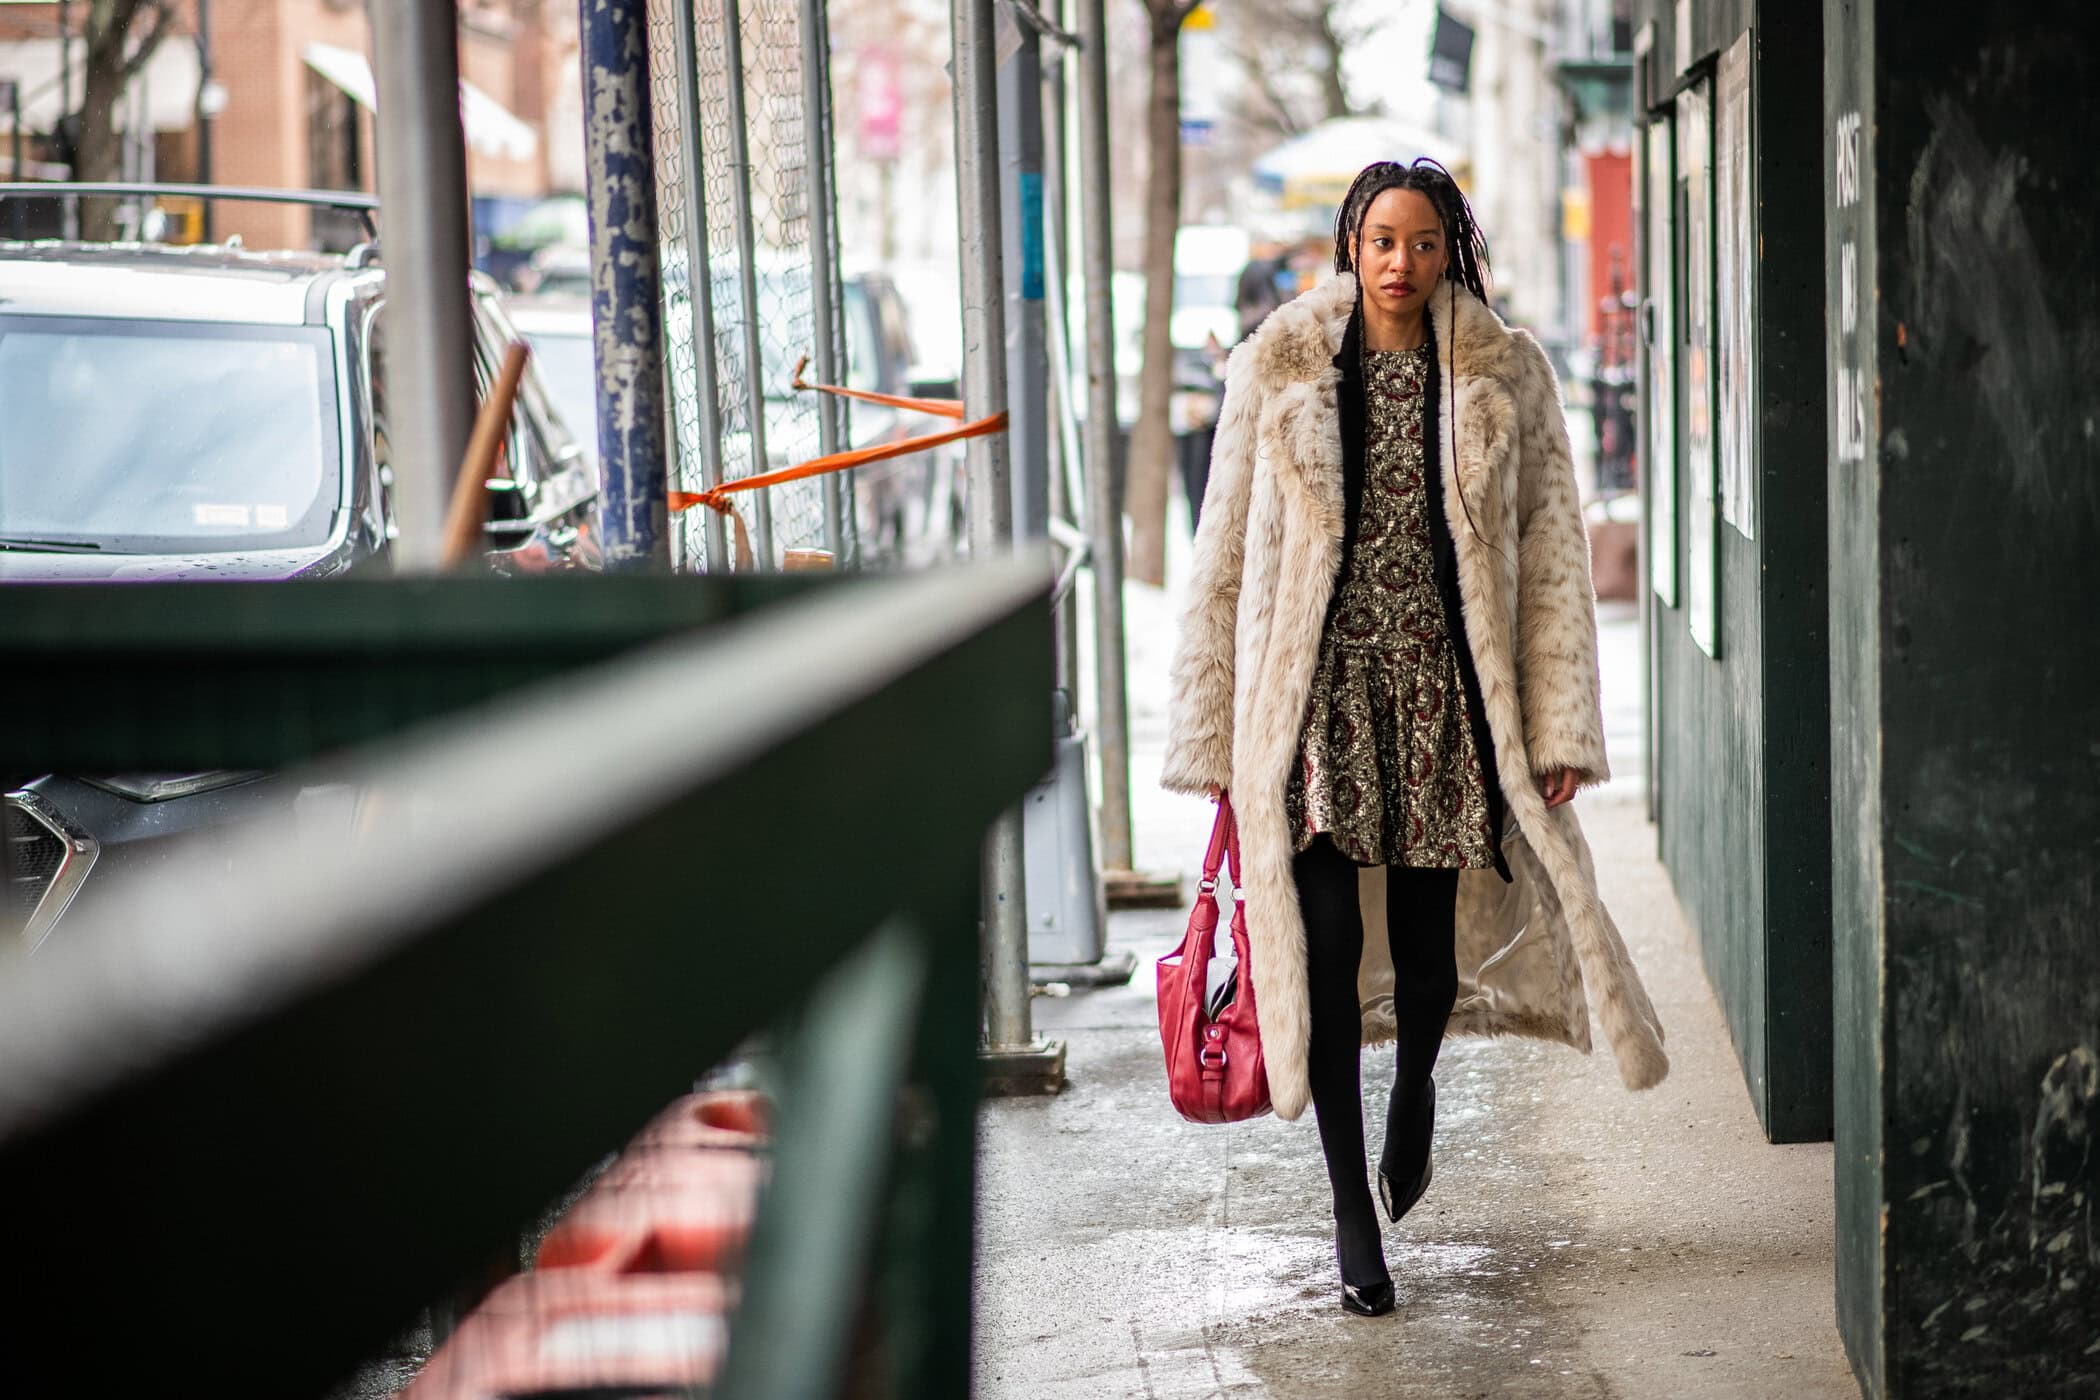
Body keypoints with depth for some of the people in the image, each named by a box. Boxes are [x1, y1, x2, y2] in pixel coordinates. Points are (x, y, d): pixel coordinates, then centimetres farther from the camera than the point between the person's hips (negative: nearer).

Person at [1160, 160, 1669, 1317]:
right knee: (1327, 941, -6)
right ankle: (1351, 1211, 6)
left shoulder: (1505, 378, 3)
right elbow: (1224, 561, 6)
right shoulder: (1279, 371, 3)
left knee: (1427, 942, 5)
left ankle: (1414, 1086, 41)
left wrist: (1559, 728, -5)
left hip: (1443, 691, 1)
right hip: (1317, 689, 0)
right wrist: (1211, 737, 3)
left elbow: (1552, 559, 2)